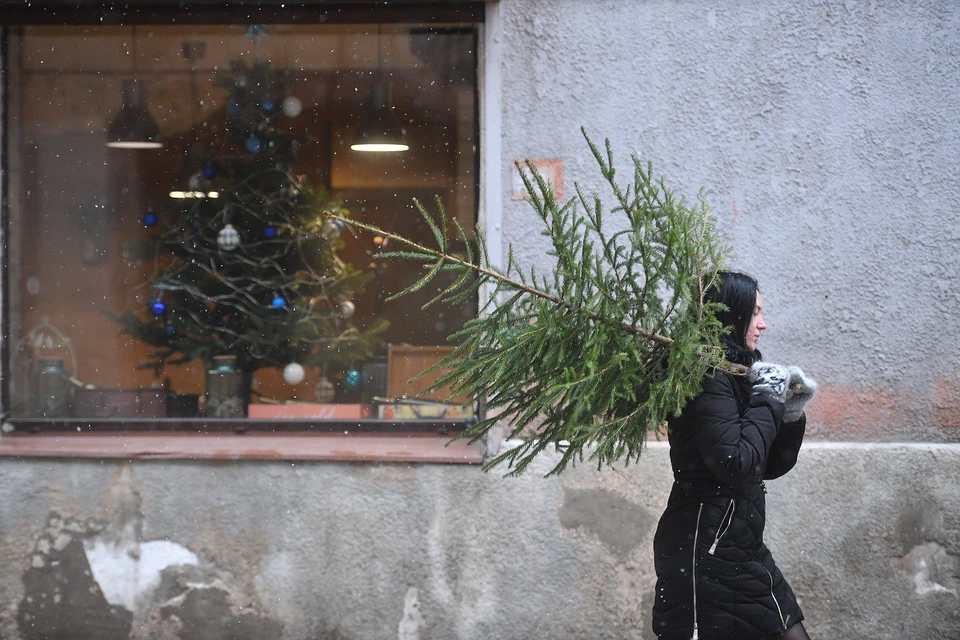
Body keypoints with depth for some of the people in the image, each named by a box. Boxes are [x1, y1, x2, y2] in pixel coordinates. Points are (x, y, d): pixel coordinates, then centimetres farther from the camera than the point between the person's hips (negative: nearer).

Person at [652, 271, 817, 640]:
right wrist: (767, 402, -12)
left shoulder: (736, 374, 14)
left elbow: (770, 467, 18)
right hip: (705, 551, -10)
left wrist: (791, 412, 4)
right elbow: (735, 462, -23)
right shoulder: (708, 379, -14)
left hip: (741, 550, 10)